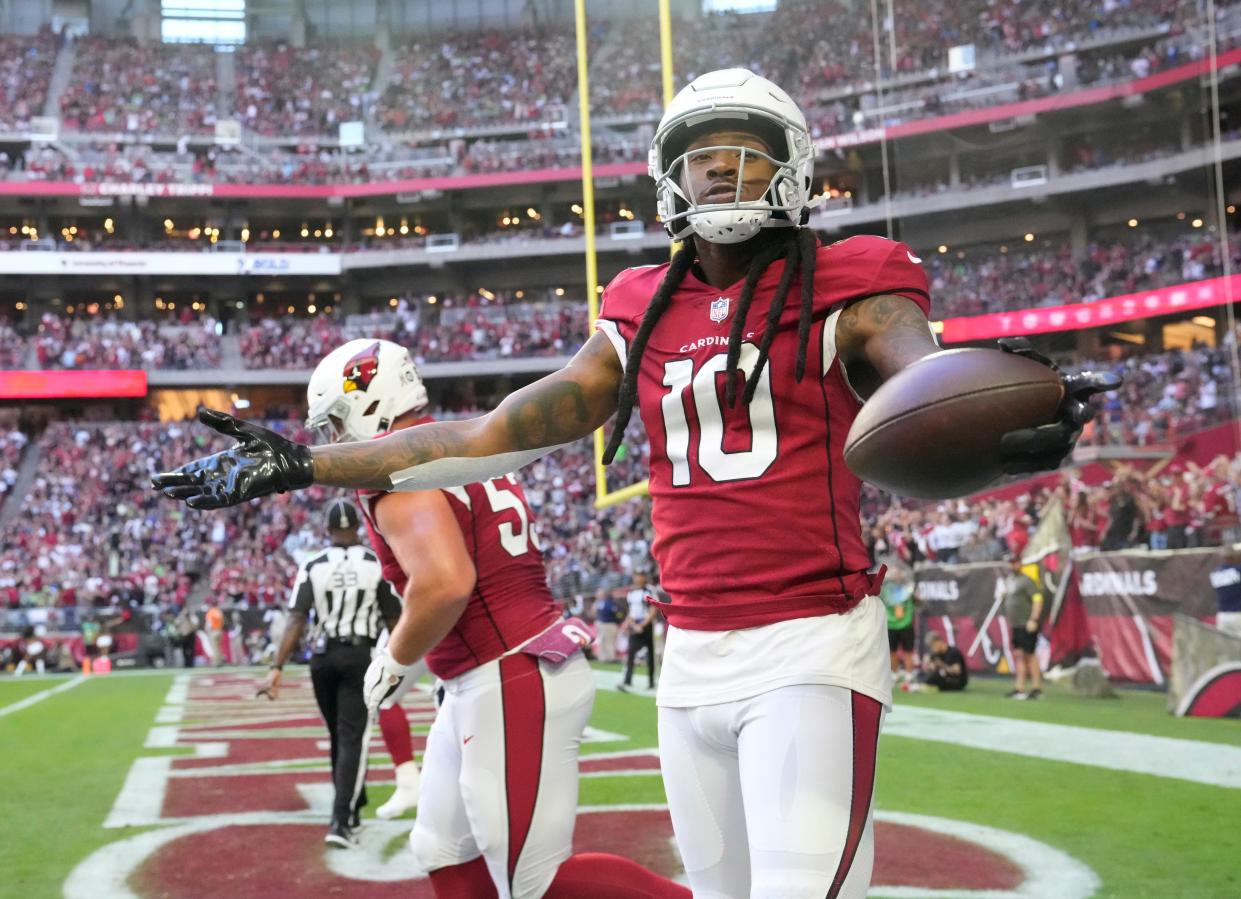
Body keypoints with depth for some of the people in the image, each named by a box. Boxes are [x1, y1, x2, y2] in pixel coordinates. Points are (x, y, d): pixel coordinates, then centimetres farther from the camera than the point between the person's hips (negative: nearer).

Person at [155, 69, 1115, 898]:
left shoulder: (843, 294, -2)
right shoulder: (642, 323, 12)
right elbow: (492, 435, 12)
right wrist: (304, 464, 9)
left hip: (812, 647, -5)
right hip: (692, 657, 5)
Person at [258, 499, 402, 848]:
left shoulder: (312, 567, -2)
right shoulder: (377, 565, -4)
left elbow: (296, 621, -10)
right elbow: (394, 620, 0)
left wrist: (277, 668, -11)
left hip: (323, 658, 2)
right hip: (360, 656, -2)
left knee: (340, 735, 18)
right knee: (352, 738, -4)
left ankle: (351, 808, 32)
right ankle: (340, 821, -15)